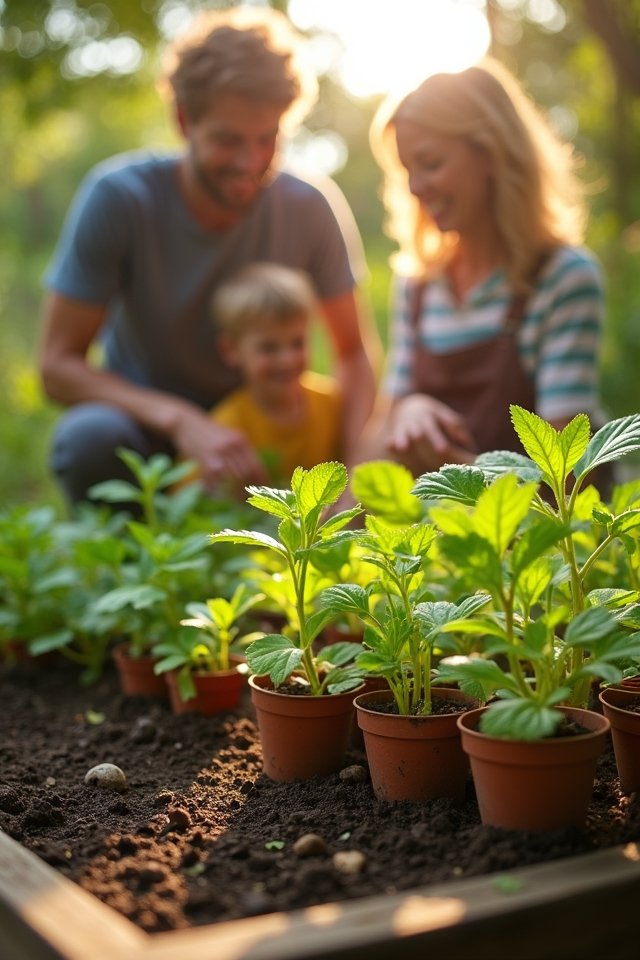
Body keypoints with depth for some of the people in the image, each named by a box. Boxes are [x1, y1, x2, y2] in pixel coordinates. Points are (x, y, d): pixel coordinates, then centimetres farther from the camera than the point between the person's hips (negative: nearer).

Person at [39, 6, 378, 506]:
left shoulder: (310, 209, -12)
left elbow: (355, 353, -3)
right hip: (146, 420, -1)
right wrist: (180, 421, -35)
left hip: (254, 441, 2)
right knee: (92, 437, -34)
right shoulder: (118, 197, -18)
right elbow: (58, 364, -19)